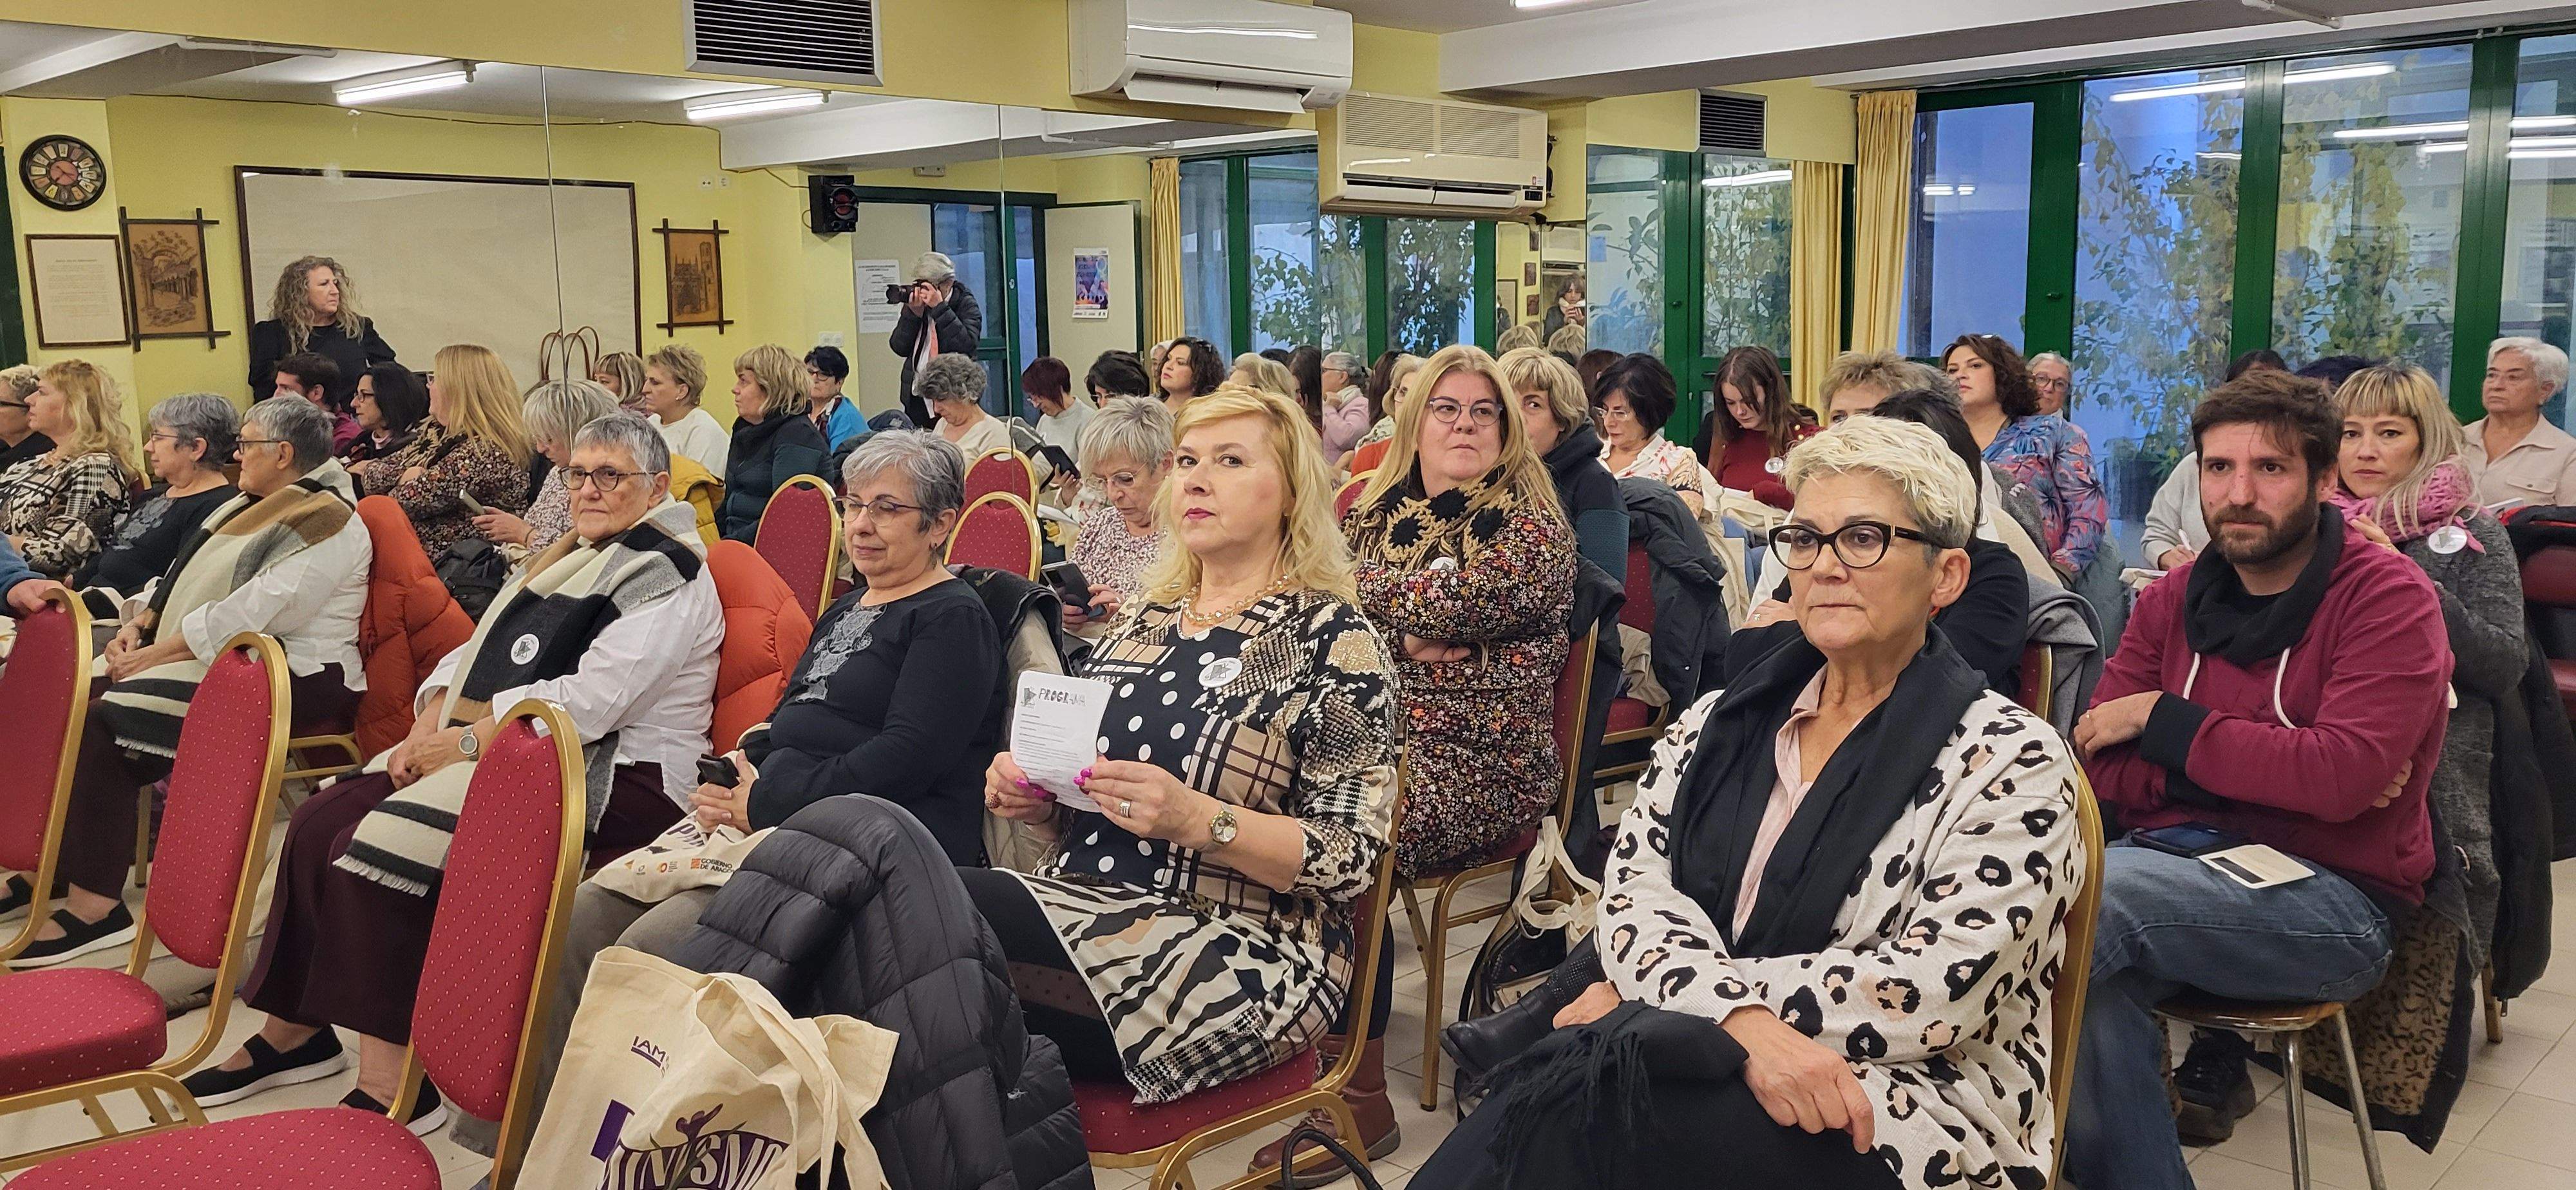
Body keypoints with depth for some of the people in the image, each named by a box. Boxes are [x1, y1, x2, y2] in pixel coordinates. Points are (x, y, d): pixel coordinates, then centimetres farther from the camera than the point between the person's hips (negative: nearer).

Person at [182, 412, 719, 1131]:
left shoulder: (667, 576, -9)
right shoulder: (570, 558, 21)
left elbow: (590, 701, -20)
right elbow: (477, 654, 19)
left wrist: (467, 741, -16)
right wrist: (428, 728, 1)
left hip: (615, 780, -9)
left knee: (387, 844, -24)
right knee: (321, 824, -4)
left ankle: (392, 1086, -17)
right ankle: (293, 1031, 9)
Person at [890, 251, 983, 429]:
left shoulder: (966, 304, -2)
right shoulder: (914, 303, 8)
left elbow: (968, 345, -18)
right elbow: (899, 348, 3)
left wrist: (939, 308, -19)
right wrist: (913, 313, -11)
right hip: (916, 396, 4)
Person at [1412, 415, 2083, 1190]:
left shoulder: (2009, 761, -2)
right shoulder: (1719, 722, 13)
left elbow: (1934, 990, -14)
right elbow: (1633, 889, 0)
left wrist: (1664, 990, -13)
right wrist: (1742, 1019, -22)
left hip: (1903, 1115, -4)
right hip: (1705, 1065, 4)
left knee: (1573, 1105, -32)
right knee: (1567, 1083, -33)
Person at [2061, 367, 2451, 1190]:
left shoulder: (2391, 598, -6)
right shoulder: (2172, 601, 9)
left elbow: (2342, 778, -20)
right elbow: (2101, 771, 1)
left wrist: (2162, 720, -11)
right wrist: (2265, 771, -13)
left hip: (2337, 902, -4)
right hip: (2189, 869, 4)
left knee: (2091, 898, -31)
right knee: (2094, 987, -31)